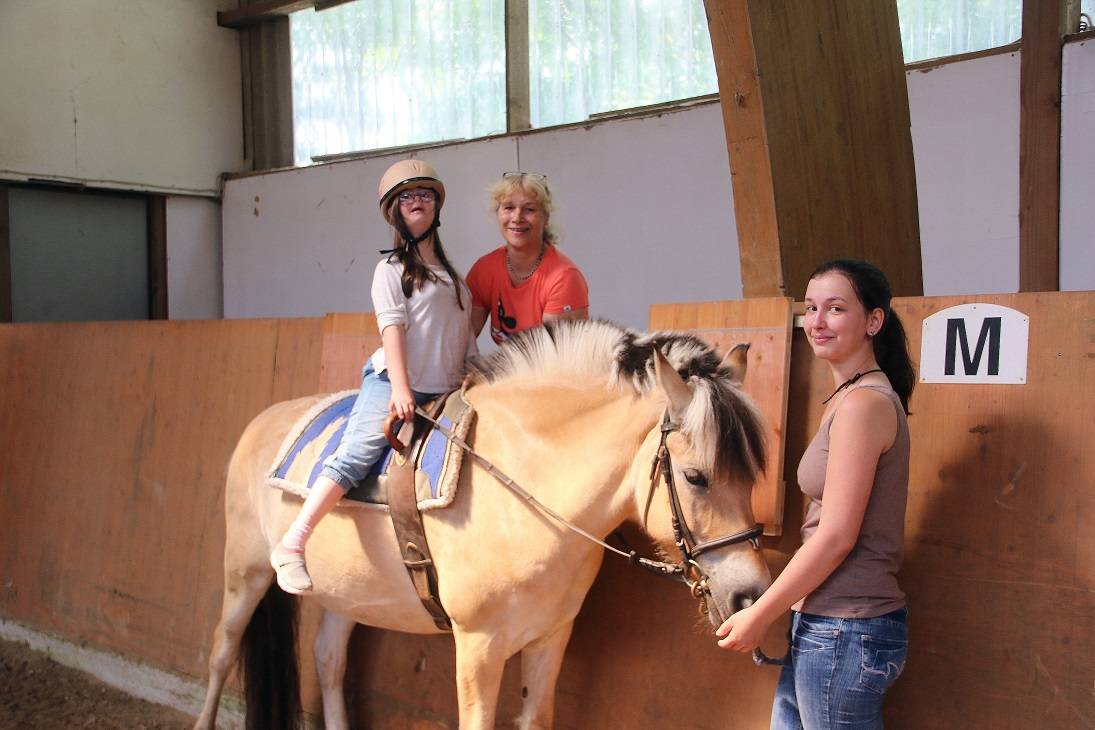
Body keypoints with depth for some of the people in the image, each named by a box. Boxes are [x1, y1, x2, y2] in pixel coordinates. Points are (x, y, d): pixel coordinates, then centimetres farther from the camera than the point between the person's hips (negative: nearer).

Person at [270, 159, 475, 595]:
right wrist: (400, 388, -19)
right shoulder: (392, 268, 5)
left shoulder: (451, 274, 22)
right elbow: (392, 329, -8)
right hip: (392, 383, -7)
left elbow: (465, 335, 21)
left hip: (444, 393, 7)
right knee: (356, 456, -19)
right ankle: (291, 547, -18)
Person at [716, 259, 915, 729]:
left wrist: (760, 616, -12)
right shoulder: (848, 398, 13)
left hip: (843, 631, -9)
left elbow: (836, 536, -19)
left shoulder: (863, 404, -17)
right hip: (825, 624, 10)